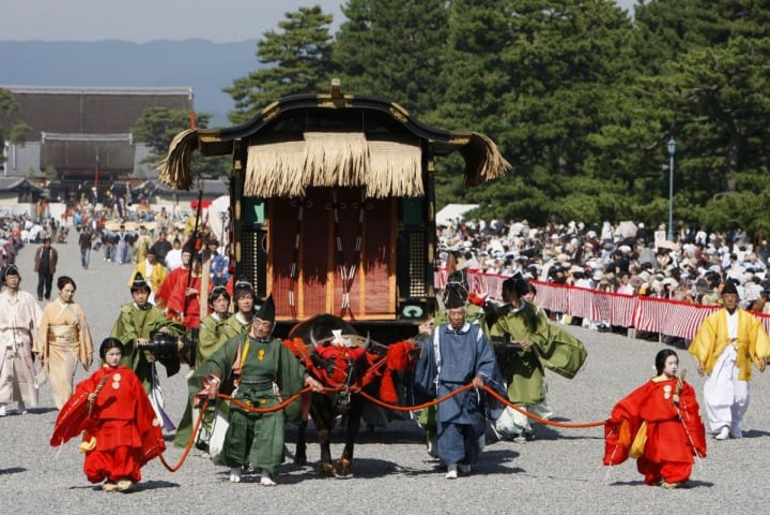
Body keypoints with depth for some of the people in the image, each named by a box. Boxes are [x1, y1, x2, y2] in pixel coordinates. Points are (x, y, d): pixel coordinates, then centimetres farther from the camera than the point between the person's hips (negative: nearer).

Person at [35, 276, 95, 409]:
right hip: (55, 349, 1)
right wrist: (40, 350, -2)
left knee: (66, 379, -9)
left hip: (71, 349, -1)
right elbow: (43, 330, 2)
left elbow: (83, 330, 5)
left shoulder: (76, 308, 2)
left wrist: (88, 352, 7)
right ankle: (63, 408, 10)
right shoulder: (50, 308, 2)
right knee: (56, 380, 0)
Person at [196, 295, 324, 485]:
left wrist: (310, 380, 9)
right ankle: (235, 467, 16)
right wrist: (215, 381, -18)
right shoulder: (239, 342, 3)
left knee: (271, 431, -14)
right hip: (243, 395, -1)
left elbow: (295, 368, 19)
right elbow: (217, 362, -3)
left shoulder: (277, 347, 10)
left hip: (268, 396, 1)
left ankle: (266, 472, -9)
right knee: (238, 428, -7)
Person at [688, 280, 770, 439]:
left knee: (740, 396, 5)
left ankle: (734, 426, 26)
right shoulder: (714, 319, 1)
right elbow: (705, 339, -3)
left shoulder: (748, 319, 5)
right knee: (717, 395, -15)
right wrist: (702, 360, -11)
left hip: (740, 364, 2)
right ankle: (722, 426, -10)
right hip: (719, 362, -2)